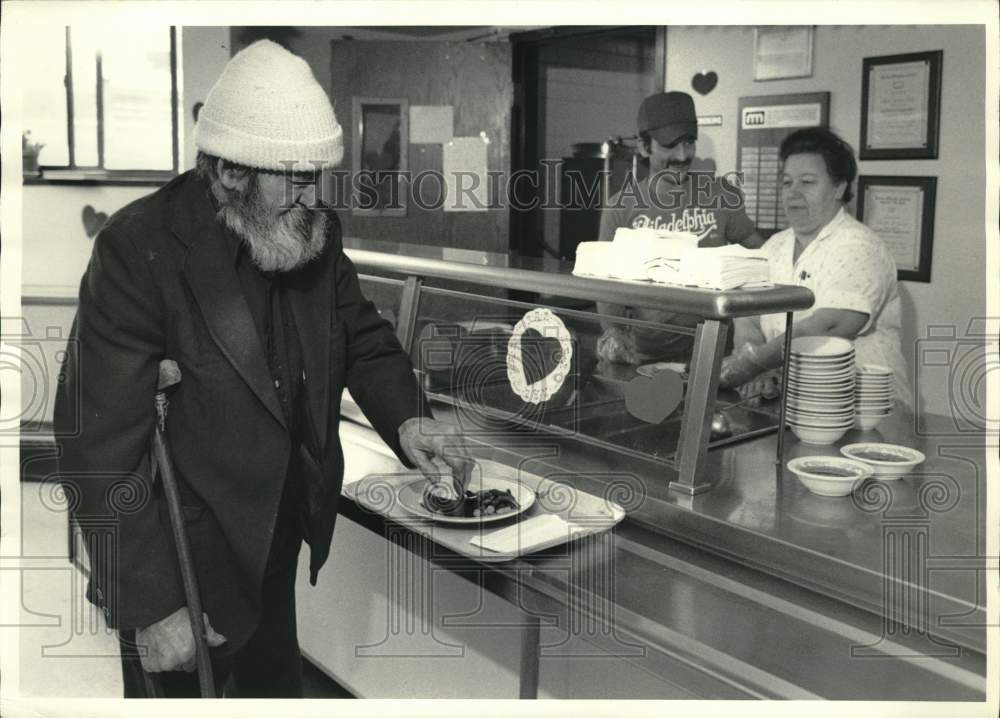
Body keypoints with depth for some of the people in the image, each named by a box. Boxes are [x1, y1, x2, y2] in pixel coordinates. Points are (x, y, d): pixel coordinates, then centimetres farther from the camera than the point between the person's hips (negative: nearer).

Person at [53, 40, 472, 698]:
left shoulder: (314, 232, -5)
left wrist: (406, 417, -11)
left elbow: (363, 337, 9)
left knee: (277, 689, 23)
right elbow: (100, 451, -23)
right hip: (184, 565, -5)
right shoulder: (138, 252, -23)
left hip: (279, 545, 6)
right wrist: (152, 609, -22)